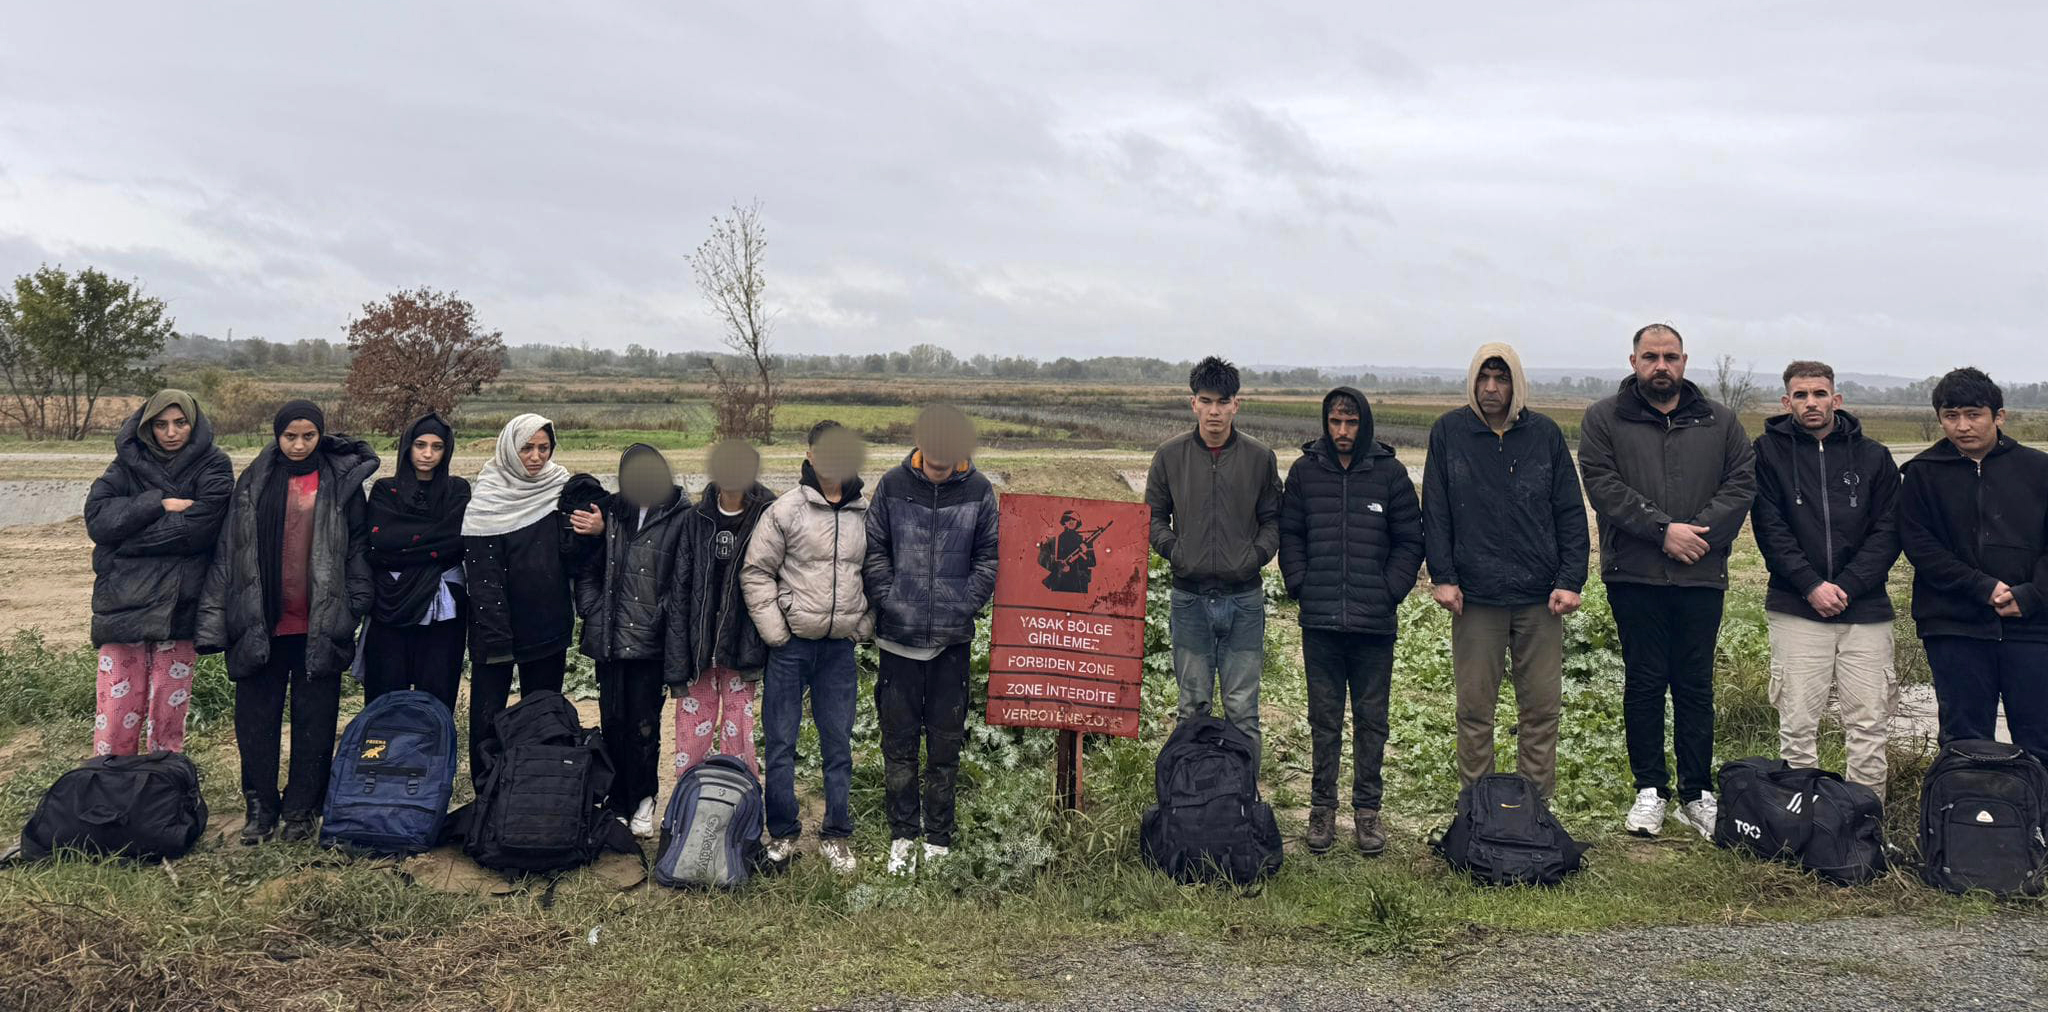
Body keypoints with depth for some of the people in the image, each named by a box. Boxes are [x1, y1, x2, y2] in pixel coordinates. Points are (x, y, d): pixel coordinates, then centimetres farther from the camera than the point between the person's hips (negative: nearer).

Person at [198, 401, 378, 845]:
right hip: (261, 623, 2)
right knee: (256, 719, 6)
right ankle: (260, 807, 18)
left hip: (320, 625, -1)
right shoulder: (254, 482, 6)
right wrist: (216, 619, 0)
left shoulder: (341, 481, 2)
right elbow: (229, 550, 5)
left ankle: (303, 809, 16)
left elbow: (357, 546, 1)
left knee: (314, 721, 5)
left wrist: (354, 608, -7)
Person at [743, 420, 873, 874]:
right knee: (781, 744, 4)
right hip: (791, 645, -2)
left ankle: (837, 835, 19)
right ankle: (783, 833, 18)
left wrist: (865, 625, 4)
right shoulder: (786, 510, -6)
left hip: (840, 647, 3)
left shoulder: (866, 514, 5)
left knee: (838, 745, 8)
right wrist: (774, 629, -9)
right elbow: (756, 572, -5)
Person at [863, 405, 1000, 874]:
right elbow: (874, 550, 3)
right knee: (899, 740, 5)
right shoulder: (893, 485, -1)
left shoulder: (979, 490, -1)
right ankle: (902, 833, 18)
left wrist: (964, 605, -6)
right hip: (899, 636, 0)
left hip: (953, 639, 0)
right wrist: (889, 601, -7)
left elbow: (988, 557, 3)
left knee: (946, 742, 8)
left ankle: (938, 838, 20)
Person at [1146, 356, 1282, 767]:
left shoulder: (1259, 457, 2)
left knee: (1243, 710, 3)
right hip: (1190, 597, 1)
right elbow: (1153, 516, 10)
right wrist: (1174, 551, -6)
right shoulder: (1170, 455, 2)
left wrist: (1255, 555, -8)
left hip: (1244, 597, 0)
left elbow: (1273, 519, 8)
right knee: (1193, 706, 9)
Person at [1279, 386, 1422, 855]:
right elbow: (1289, 534, 11)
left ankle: (1367, 808, 16)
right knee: (1324, 718, 7)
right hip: (1320, 621, 1)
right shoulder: (1304, 471, 6)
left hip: (1374, 622, -1)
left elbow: (1410, 540, 6)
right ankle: (1322, 807, 16)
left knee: (1371, 718, 6)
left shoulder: (1390, 473, 3)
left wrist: (1391, 591, -4)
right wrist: (1300, 585, -1)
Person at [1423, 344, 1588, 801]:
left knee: (1542, 707, 5)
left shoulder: (1545, 433, 4)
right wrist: (1442, 576, -4)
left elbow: (1571, 513, 6)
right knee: (1474, 708, 4)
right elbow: (1435, 511, 3)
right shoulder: (1449, 432, 2)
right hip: (1474, 596, -1)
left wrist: (1570, 580, -1)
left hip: (1540, 597, 1)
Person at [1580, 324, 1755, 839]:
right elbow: (1603, 486, -7)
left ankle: (1697, 793, 17)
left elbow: (1742, 483, 4)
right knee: (1644, 682, 4)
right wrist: (1663, 530, -15)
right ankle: (1650, 790, 15)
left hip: (1702, 575, 2)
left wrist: (1699, 533, -11)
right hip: (1634, 574, -2)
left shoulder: (1719, 421, 11)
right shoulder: (1603, 419, 3)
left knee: (1696, 685, 7)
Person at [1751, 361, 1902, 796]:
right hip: (1795, 609, -1)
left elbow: (1887, 532, 3)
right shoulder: (1769, 451, 4)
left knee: (1868, 726, 3)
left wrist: (1846, 586, -10)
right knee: (1798, 726, 0)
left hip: (1865, 609, 2)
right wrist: (1811, 586, -13)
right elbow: (1770, 530, -3)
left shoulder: (1874, 457, 9)